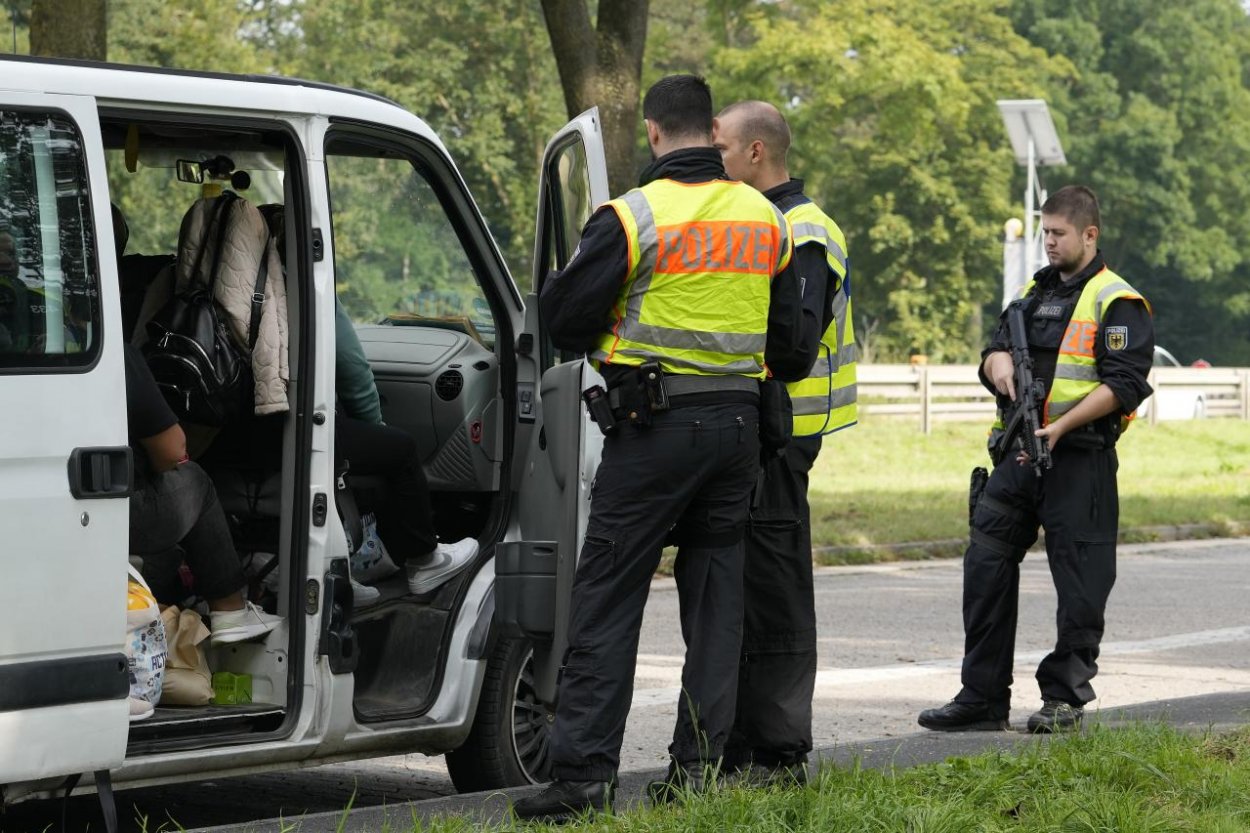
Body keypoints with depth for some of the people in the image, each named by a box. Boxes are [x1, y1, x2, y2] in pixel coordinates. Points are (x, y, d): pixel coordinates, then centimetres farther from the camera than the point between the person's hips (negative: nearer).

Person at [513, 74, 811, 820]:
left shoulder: (635, 217, -11)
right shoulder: (766, 220, 8)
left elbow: (564, 317, -8)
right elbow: (791, 344, 13)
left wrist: (608, 342, 13)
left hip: (655, 425, -5)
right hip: (737, 423, 5)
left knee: (608, 597, -2)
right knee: (715, 596, 11)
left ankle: (585, 771, -6)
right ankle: (700, 765, 11)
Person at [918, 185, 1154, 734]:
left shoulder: (1115, 303, -6)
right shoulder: (1035, 293, 18)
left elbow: (1122, 384, -14)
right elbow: (996, 347, 20)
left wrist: (1060, 426, -22)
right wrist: (998, 361, -6)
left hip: (1079, 461, -7)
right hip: (1018, 456, 7)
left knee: (1080, 581, -1)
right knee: (985, 565, 2)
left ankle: (1064, 697, 8)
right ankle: (982, 697, 7)